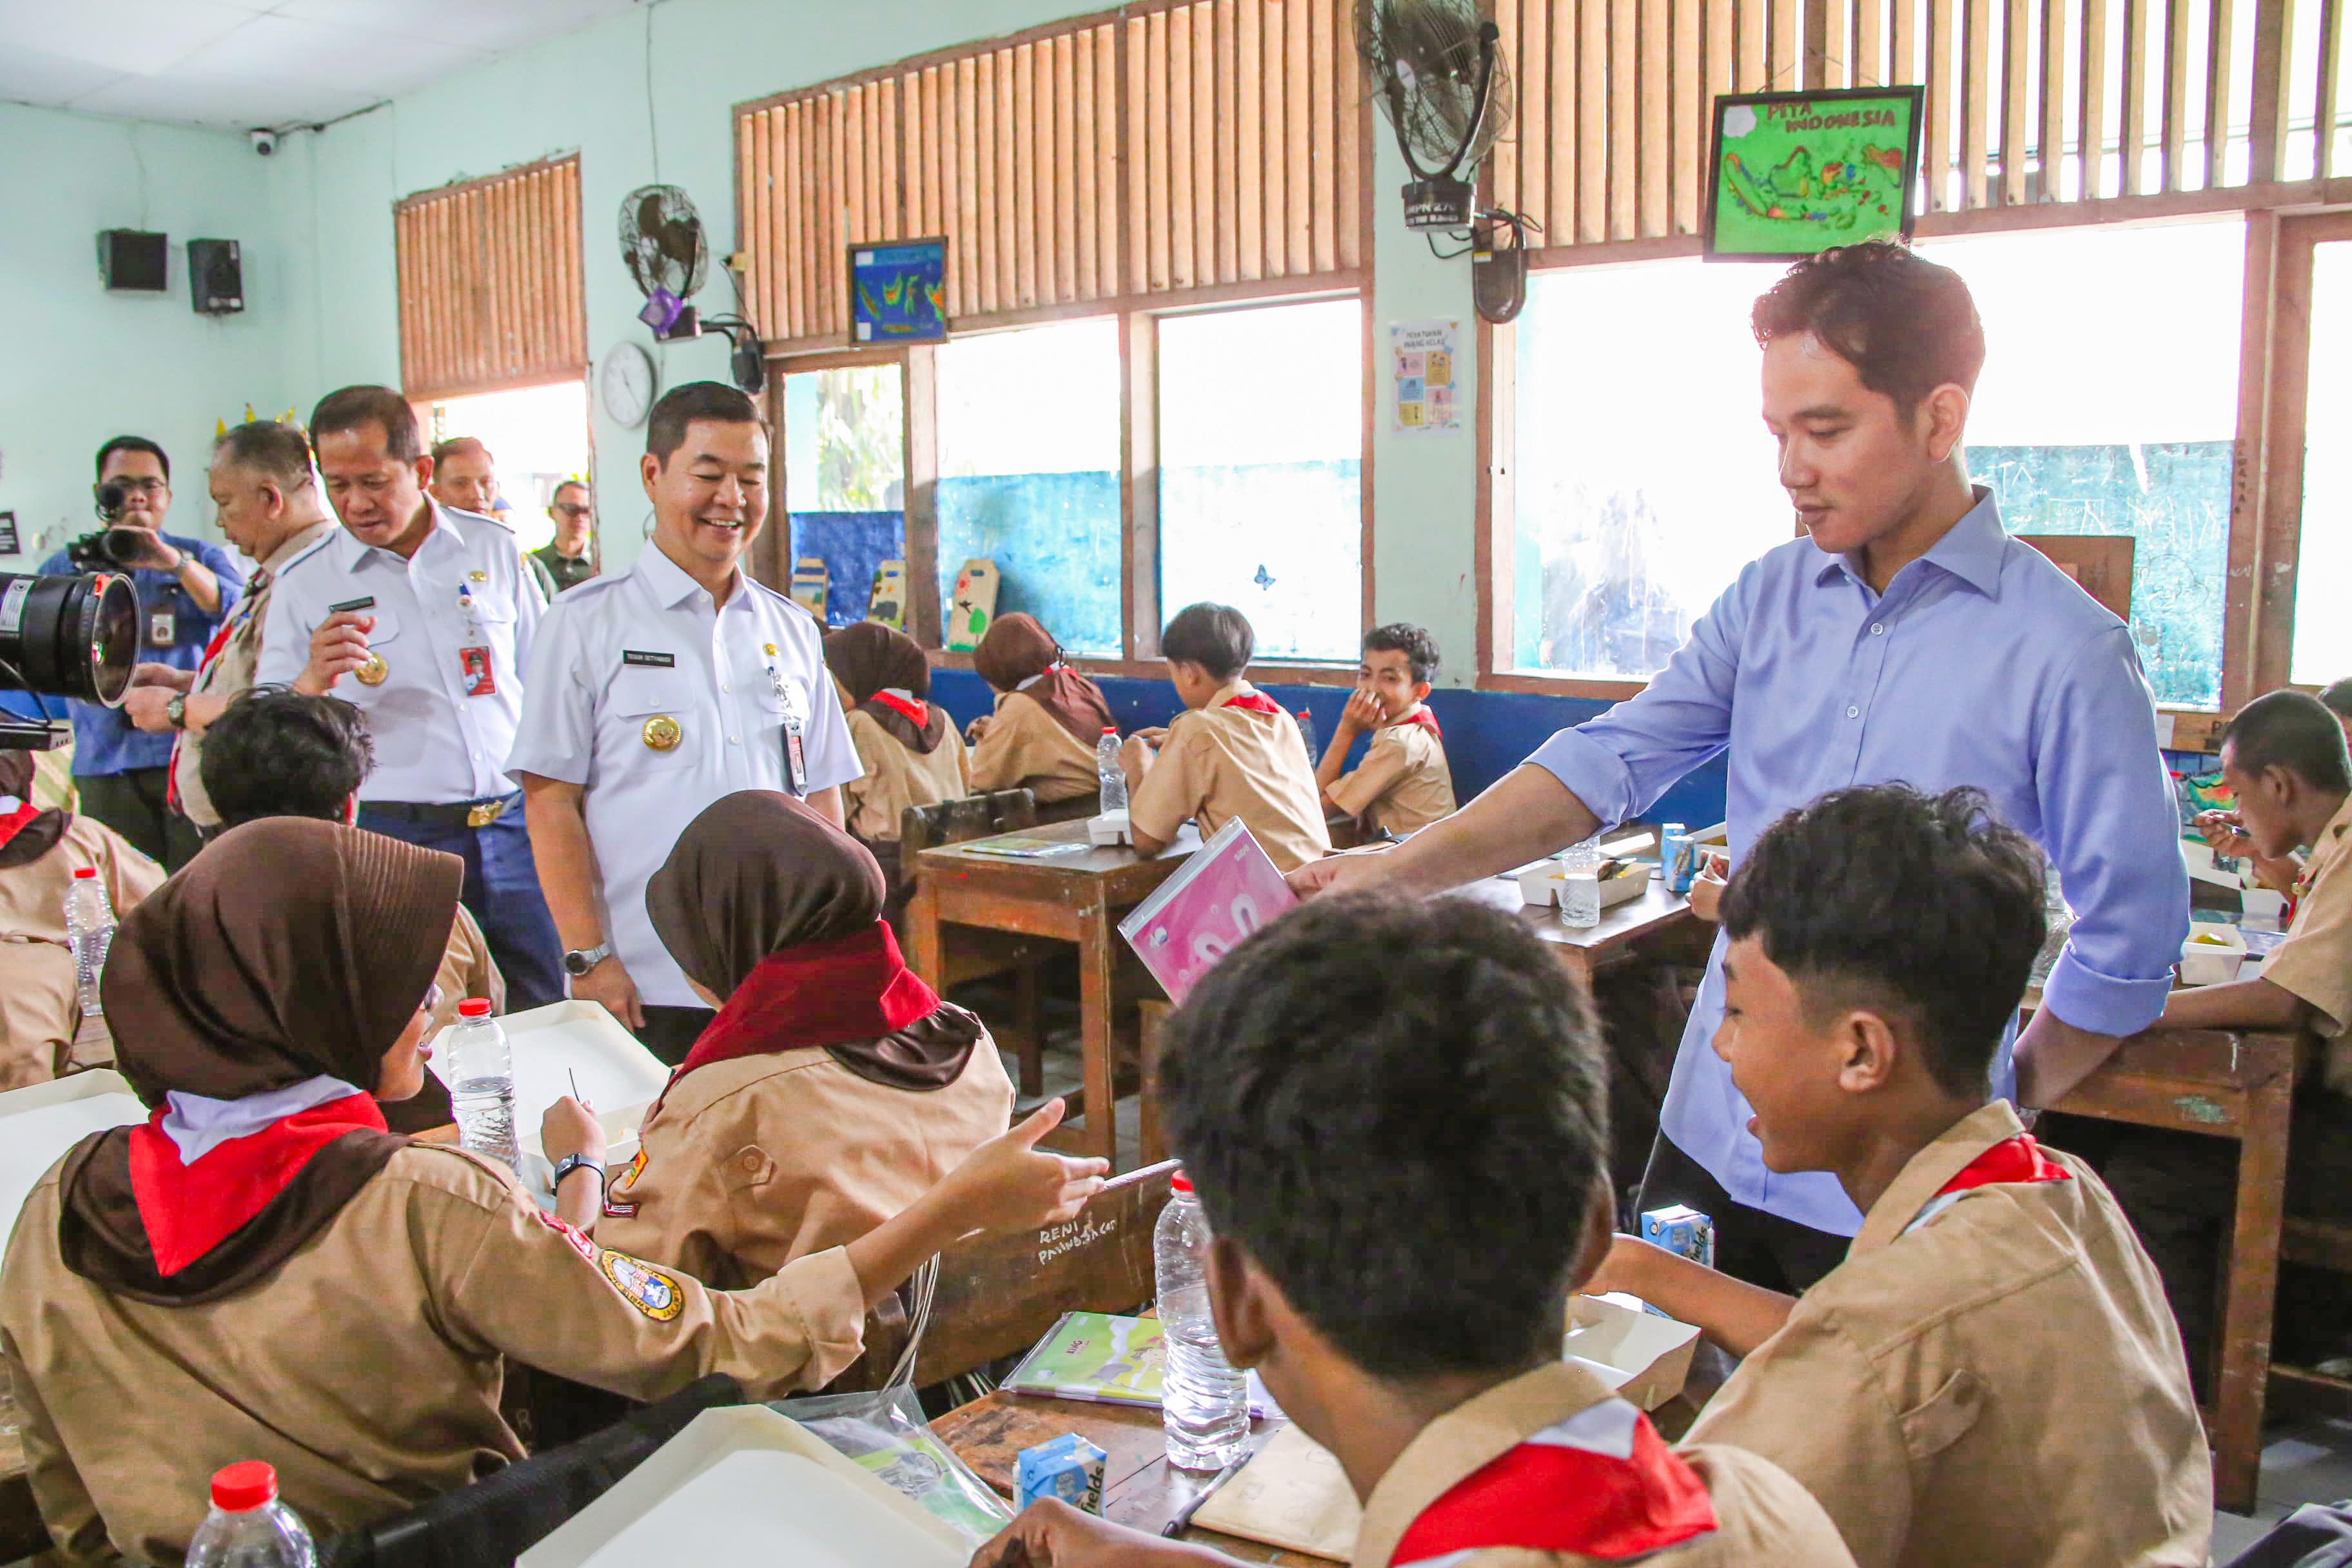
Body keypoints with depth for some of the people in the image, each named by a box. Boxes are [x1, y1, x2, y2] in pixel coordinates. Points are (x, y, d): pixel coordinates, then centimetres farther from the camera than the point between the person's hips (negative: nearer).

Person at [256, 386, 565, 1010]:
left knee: (554, 1019, 4)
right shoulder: (305, 588, 3)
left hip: (513, 825, 1)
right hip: (392, 836, -1)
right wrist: (314, 681, -17)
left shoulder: (494, 549, 7)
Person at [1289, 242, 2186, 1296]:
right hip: (1711, 1136, 5)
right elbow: (1616, 760, -1)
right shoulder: (1771, 597, 3)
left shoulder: (2066, 652, -14)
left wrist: (2019, 1089, 3)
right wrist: (1402, 871, -11)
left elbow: (2133, 930, -7)